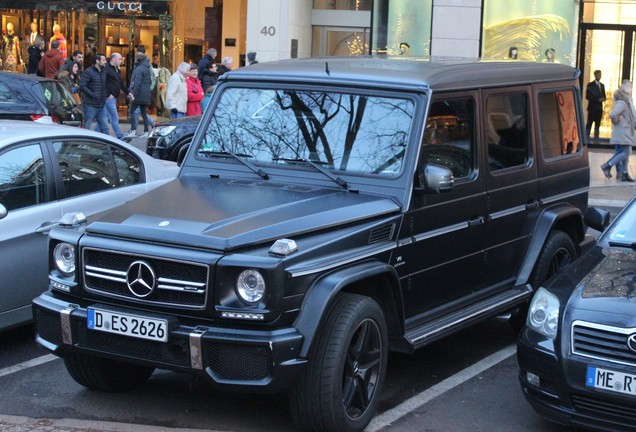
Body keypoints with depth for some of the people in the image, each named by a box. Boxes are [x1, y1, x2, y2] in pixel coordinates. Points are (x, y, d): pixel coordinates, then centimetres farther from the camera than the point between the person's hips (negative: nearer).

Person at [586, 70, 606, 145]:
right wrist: (598, 99, -16)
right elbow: (587, 96, -10)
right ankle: (587, 141, -4)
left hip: (599, 108, 6)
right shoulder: (590, 85, -3)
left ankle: (596, 142, 9)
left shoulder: (602, 85, 15)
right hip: (592, 107, -6)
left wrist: (603, 99, -6)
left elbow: (603, 96, 18)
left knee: (597, 125, 6)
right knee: (589, 125, -5)